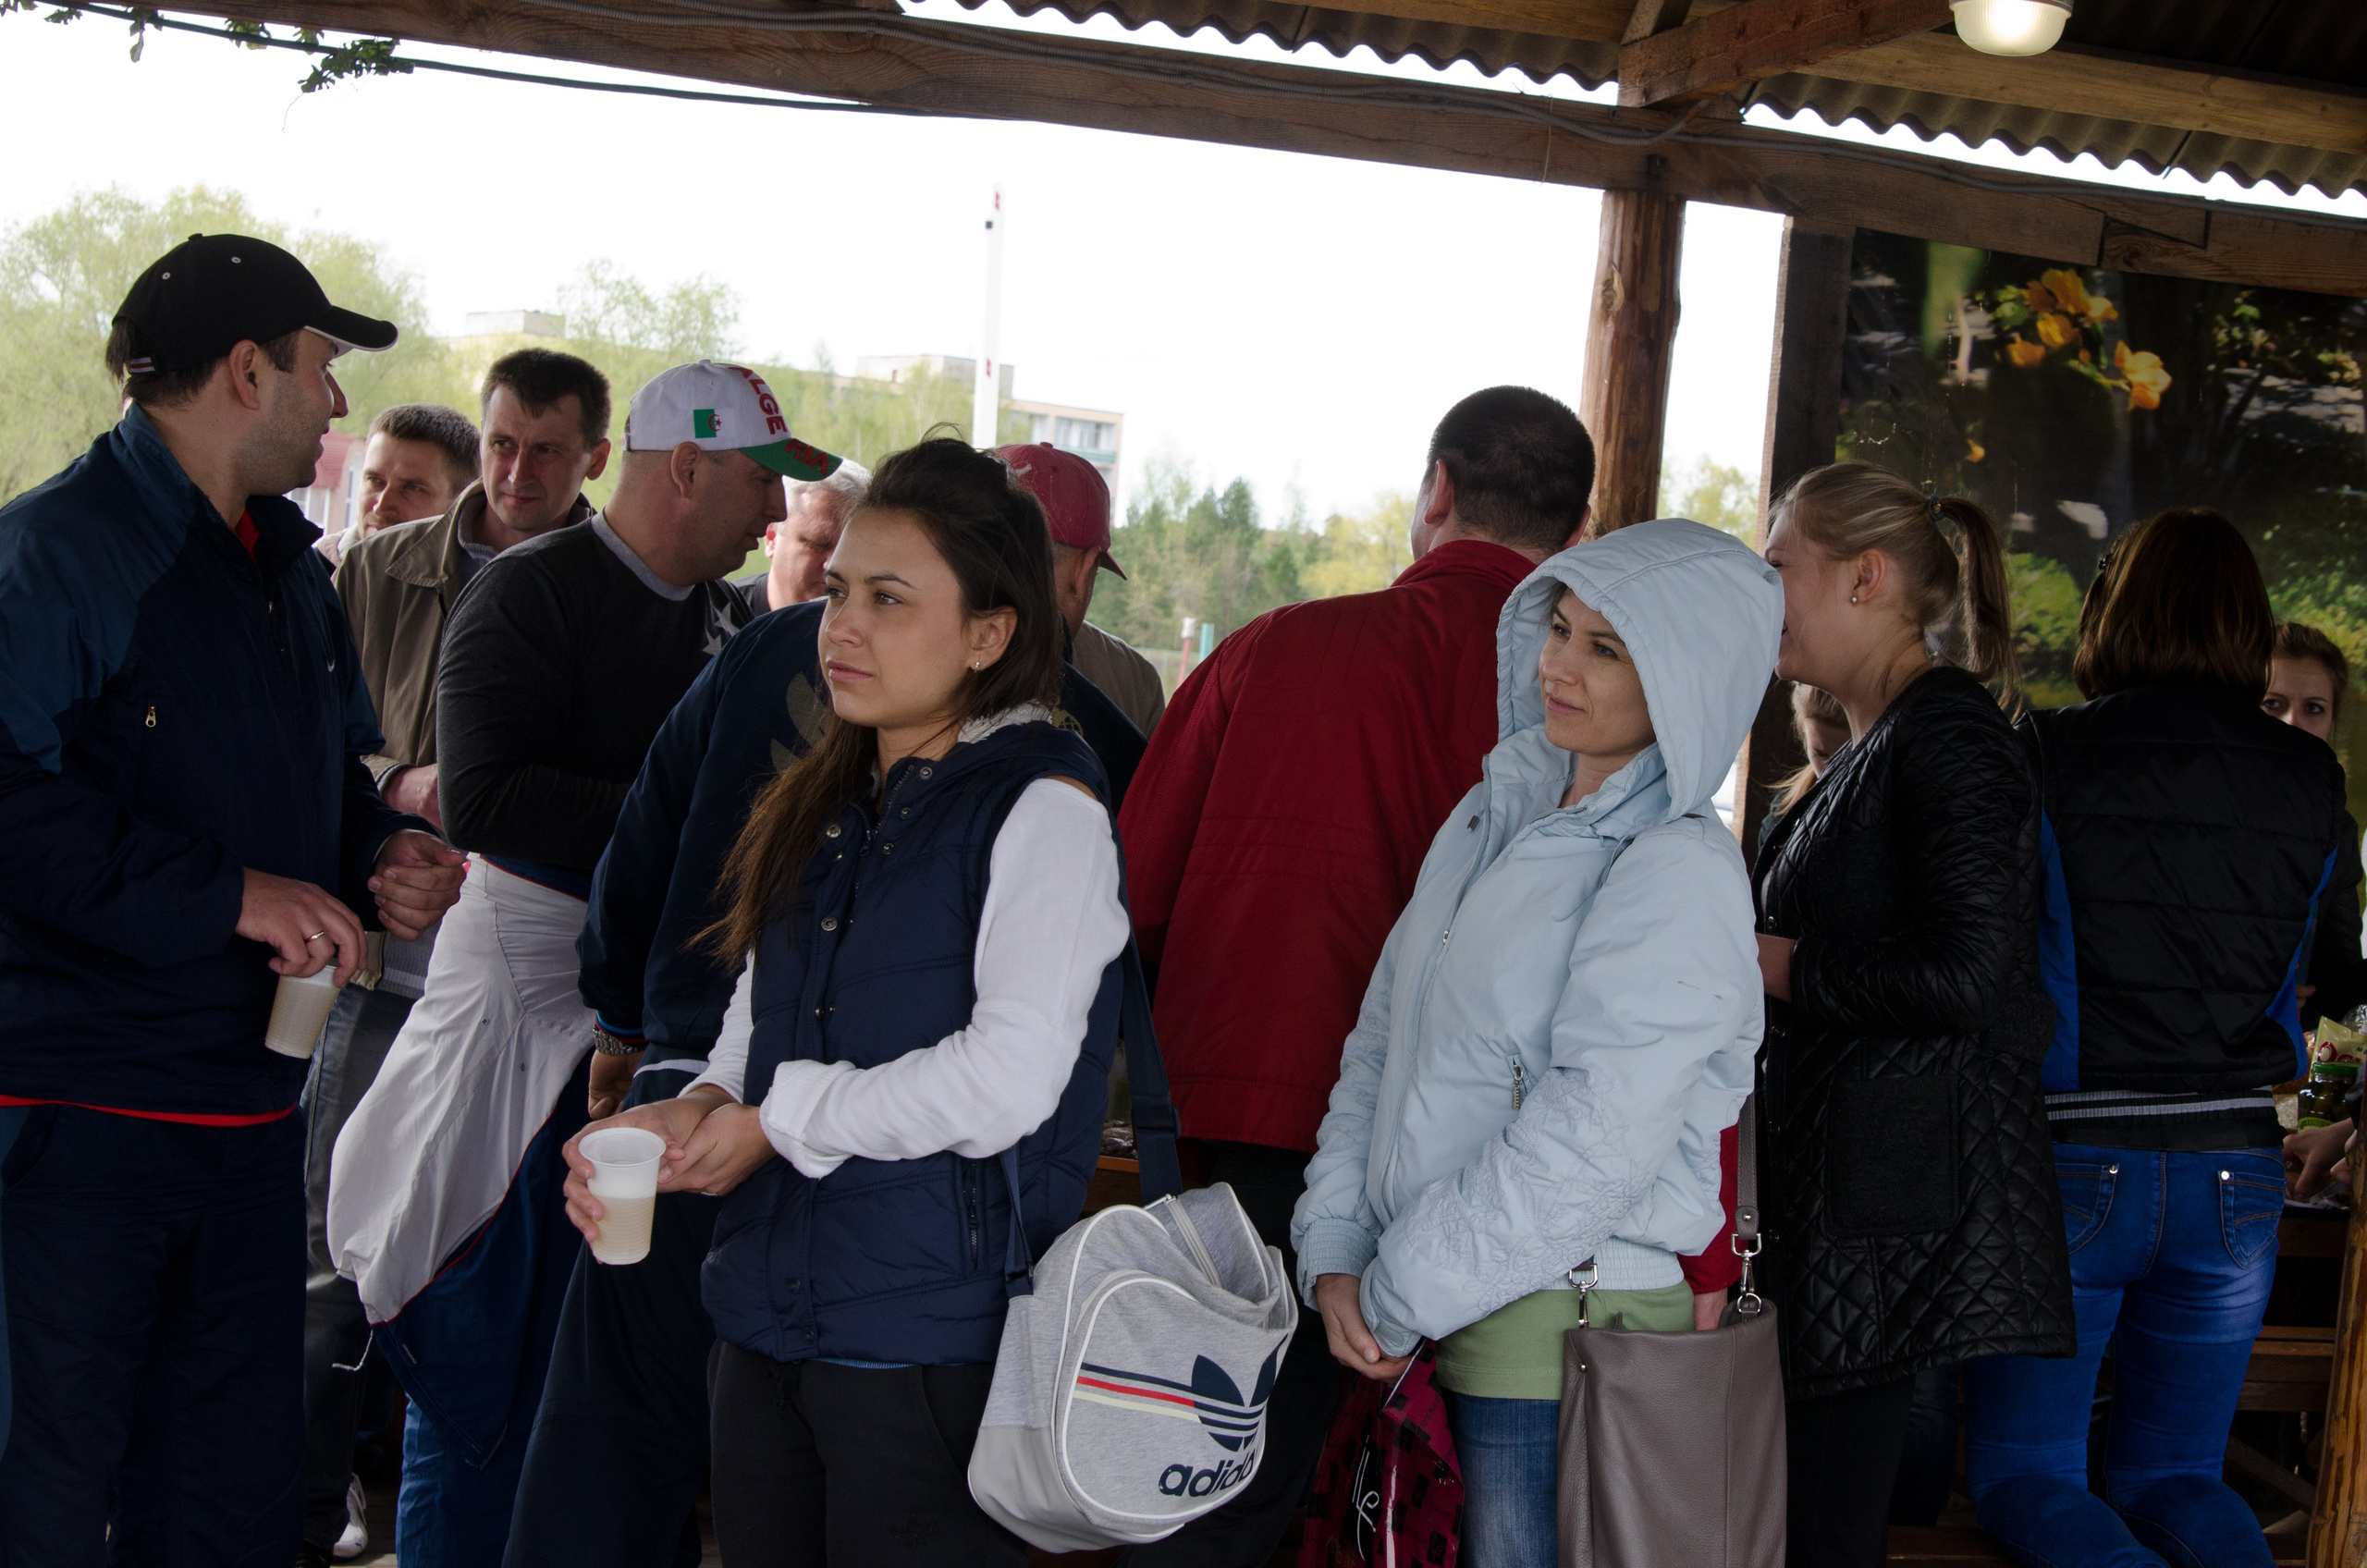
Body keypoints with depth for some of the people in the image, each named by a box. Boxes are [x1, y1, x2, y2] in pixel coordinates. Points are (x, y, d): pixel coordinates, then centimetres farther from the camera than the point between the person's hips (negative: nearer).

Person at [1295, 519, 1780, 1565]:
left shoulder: (1680, 872, -13)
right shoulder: (1498, 813, 12)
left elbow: (1591, 1144, -20)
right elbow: (1385, 1039, 12)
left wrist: (1398, 1301, -14)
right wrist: (1336, 1253, 1)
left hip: (1561, 1330, -7)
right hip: (1446, 1323, 7)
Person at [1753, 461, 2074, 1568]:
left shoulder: (1946, 736, -11)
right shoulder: (1874, 750, 19)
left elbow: (1961, 975, -22)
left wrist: (1778, 967, -11)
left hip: (1899, 1199, -10)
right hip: (1829, 1184, 10)